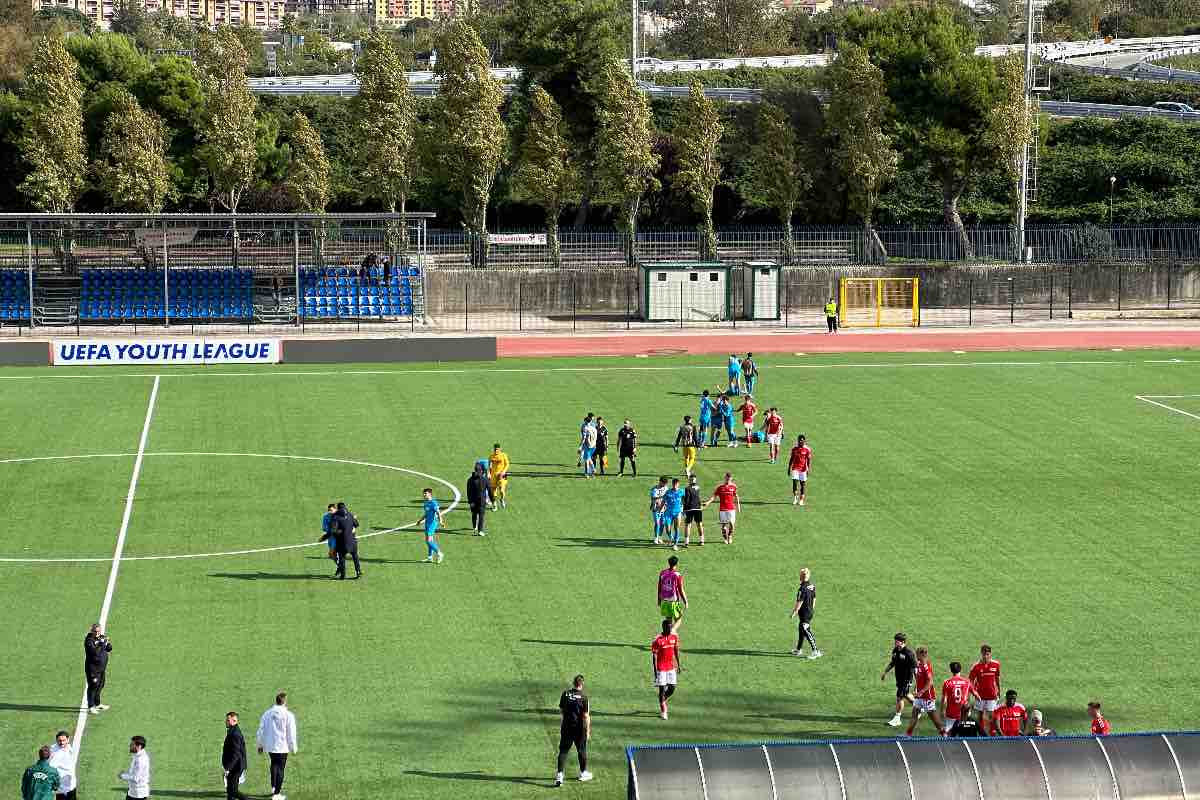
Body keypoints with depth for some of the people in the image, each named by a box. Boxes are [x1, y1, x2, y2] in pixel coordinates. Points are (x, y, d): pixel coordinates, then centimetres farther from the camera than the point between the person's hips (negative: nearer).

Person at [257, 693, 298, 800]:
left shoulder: (267, 714, 1)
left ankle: (273, 787, 28)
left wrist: (260, 745, 17)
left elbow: (261, 730, 6)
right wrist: (294, 748, 3)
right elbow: (291, 733, -9)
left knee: (274, 764, 27)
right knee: (280, 768, 5)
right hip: (282, 746, -4)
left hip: (269, 746, 4)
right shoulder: (288, 715, -12)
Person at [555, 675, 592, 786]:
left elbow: (561, 710, 10)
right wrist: (588, 731, -6)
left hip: (566, 727, 2)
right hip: (579, 728, -2)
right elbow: (586, 716, -12)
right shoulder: (583, 697, -13)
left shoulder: (565, 694, -2)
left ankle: (559, 774, -9)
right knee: (581, 750, 15)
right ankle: (583, 773, 30)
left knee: (563, 750, 3)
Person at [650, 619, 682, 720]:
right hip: (661, 667, -5)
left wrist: (678, 664, 14)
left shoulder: (674, 636, 0)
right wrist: (655, 670, -16)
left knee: (672, 688, 7)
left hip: (671, 666, 5)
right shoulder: (658, 639, -16)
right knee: (662, 688, -1)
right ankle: (663, 711, 10)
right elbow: (654, 655, -13)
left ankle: (663, 700, 35)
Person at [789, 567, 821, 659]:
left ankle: (815, 651, -8)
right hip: (810, 612, 9)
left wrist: (793, 613, -12)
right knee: (801, 630, 20)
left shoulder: (803, 588, -22)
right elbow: (814, 599, 13)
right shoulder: (812, 586, 3)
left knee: (807, 632, -6)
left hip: (804, 613, -9)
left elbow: (799, 603, -20)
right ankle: (799, 649, 32)